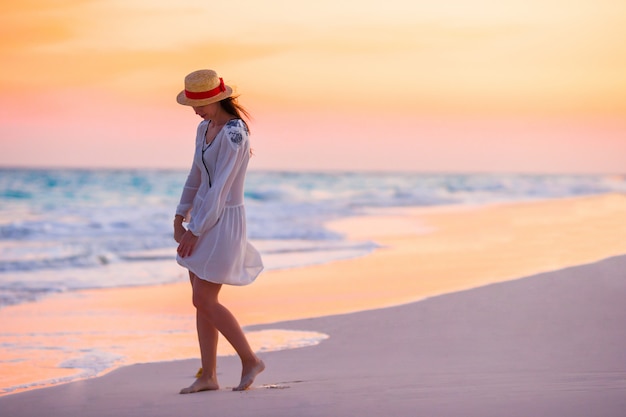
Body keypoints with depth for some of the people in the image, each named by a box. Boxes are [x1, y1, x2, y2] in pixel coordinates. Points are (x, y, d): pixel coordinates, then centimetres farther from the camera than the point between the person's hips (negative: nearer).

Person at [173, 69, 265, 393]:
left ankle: (250, 359, 7)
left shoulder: (233, 134, -20)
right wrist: (180, 216, 13)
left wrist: (194, 231, -17)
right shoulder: (205, 128, 8)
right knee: (202, 300, 8)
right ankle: (208, 376, 13)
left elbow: (220, 188, -21)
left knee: (204, 301, -7)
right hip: (202, 216, 9)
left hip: (223, 221, -9)